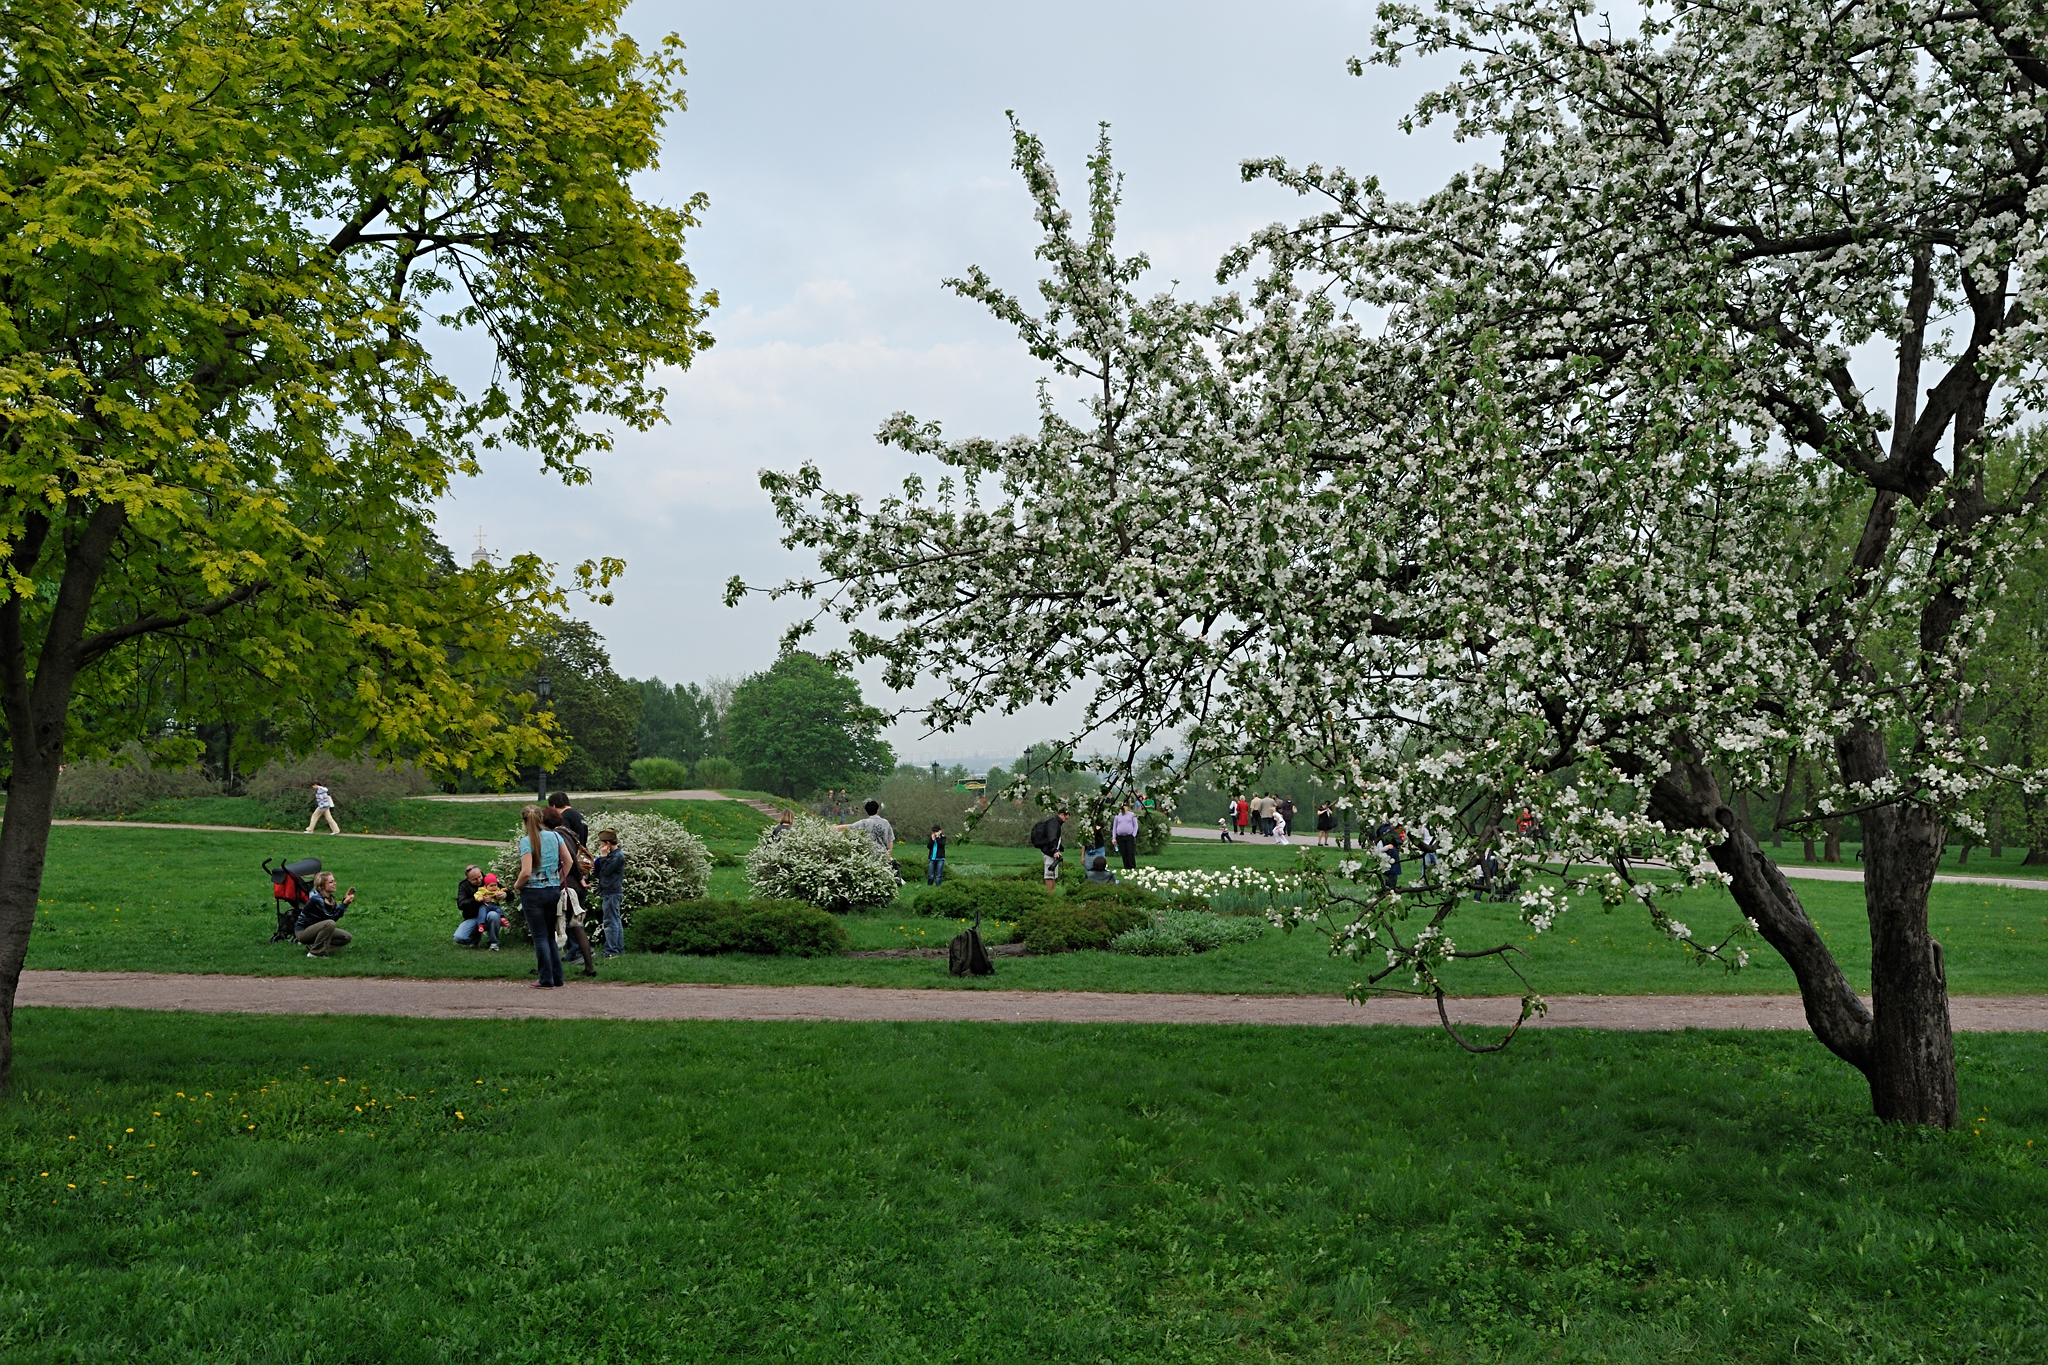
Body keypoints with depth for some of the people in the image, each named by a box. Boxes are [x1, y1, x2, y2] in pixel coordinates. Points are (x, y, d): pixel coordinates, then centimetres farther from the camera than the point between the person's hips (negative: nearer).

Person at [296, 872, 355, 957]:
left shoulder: (330, 898, 2)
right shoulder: (316, 899, -24)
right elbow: (332, 919, -24)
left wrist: (345, 900, -15)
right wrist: (344, 904, -29)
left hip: (315, 929, 9)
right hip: (302, 931, -9)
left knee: (347, 937, -4)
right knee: (330, 924, -35)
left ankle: (313, 946, 1)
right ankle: (315, 953, -22)